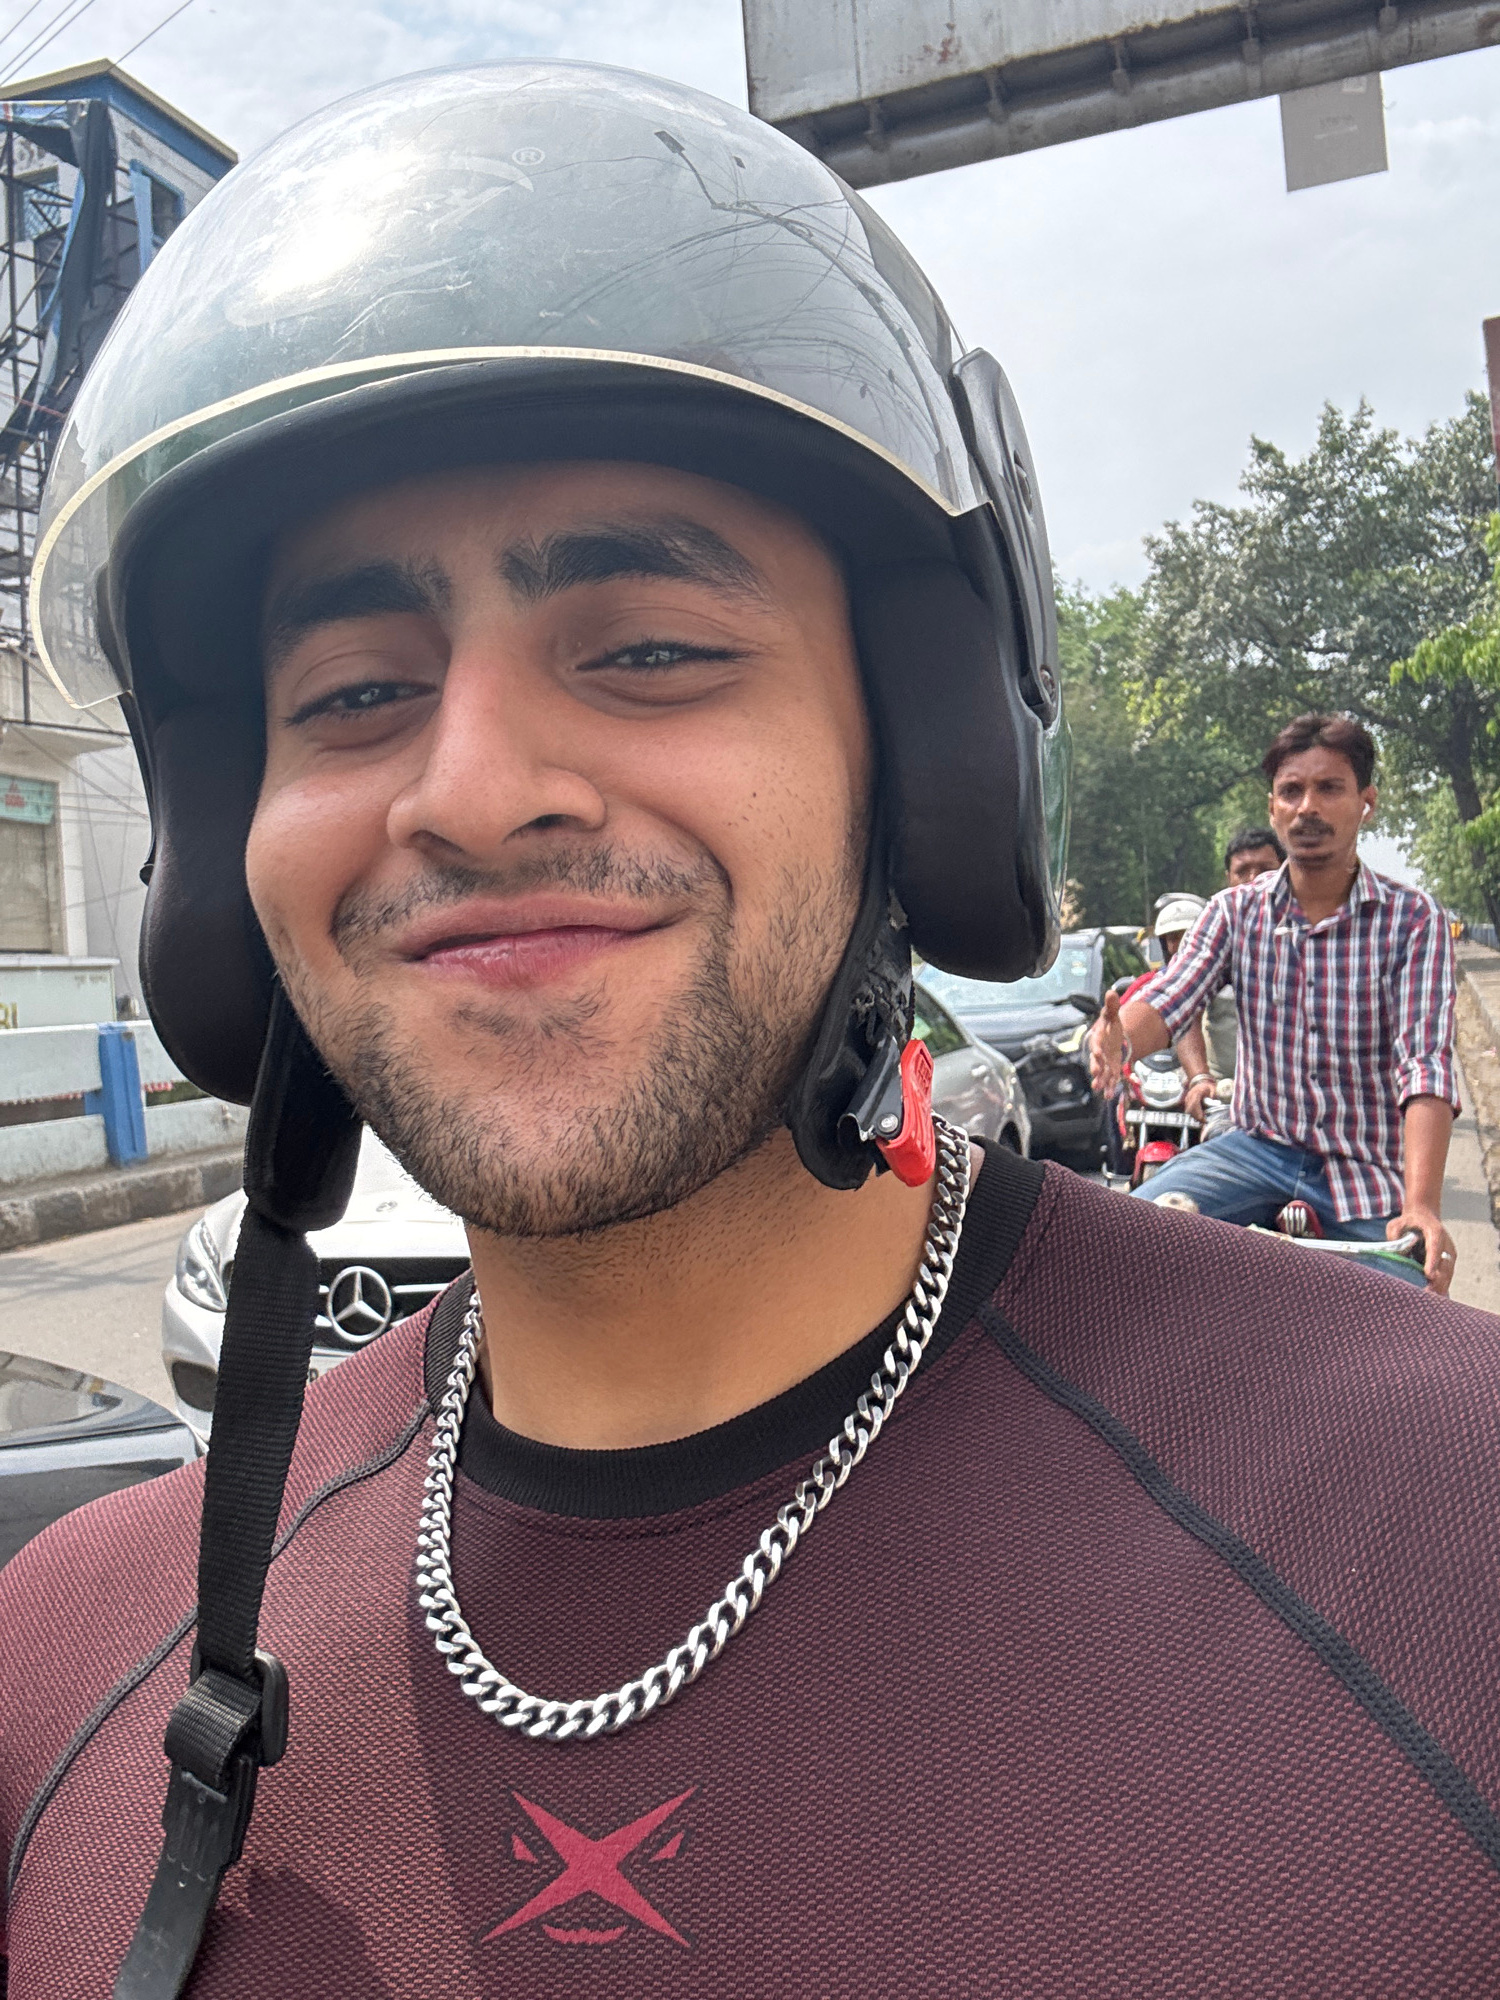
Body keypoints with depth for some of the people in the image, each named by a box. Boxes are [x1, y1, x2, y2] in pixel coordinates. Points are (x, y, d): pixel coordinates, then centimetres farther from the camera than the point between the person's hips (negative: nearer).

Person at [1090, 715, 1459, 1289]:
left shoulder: (1412, 919, -6)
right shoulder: (1235, 910, 2)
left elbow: (1425, 1063, -17)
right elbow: (1168, 1000, -13)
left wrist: (1420, 1205, -31)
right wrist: (1116, 1034, -39)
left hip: (1366, 1174, -1)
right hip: (1257, 1148, 1)